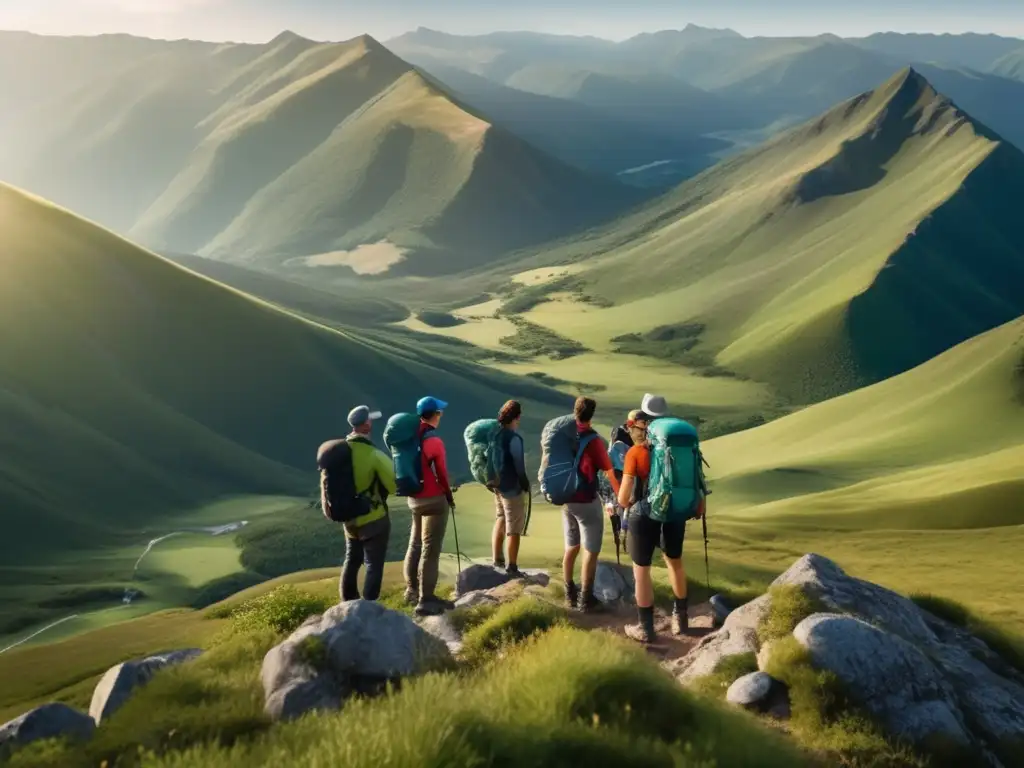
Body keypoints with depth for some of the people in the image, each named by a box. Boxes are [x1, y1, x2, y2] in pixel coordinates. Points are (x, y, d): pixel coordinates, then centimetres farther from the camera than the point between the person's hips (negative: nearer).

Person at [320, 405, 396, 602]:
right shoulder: (374, 455, -23)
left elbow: (329, 481, 7)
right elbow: (395, 484, -21)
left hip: (350, 518, 7)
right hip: (374, 520, -7)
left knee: (352, 561, 22)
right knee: (374, 566, 2)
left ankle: (348, 604, 33)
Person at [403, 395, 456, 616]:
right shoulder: (433, 441, -19)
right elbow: (441, 473, -13)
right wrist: (449, 497, 2)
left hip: (414, 498, 8)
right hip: (433, 499, -8)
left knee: (416, 544, 20)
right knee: (430, 550, -4)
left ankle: (412, 590, 32)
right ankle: (426, 600, -2)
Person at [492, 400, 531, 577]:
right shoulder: (513, 438, -21)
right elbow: (519, 465, -19)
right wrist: (526, 486, -7)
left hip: (498, 485, 8)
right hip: (513, 488, -8)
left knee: (500, 522, 22)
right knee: (513, 529, 2)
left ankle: (497, 560, 31)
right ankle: (512, 567, 7)